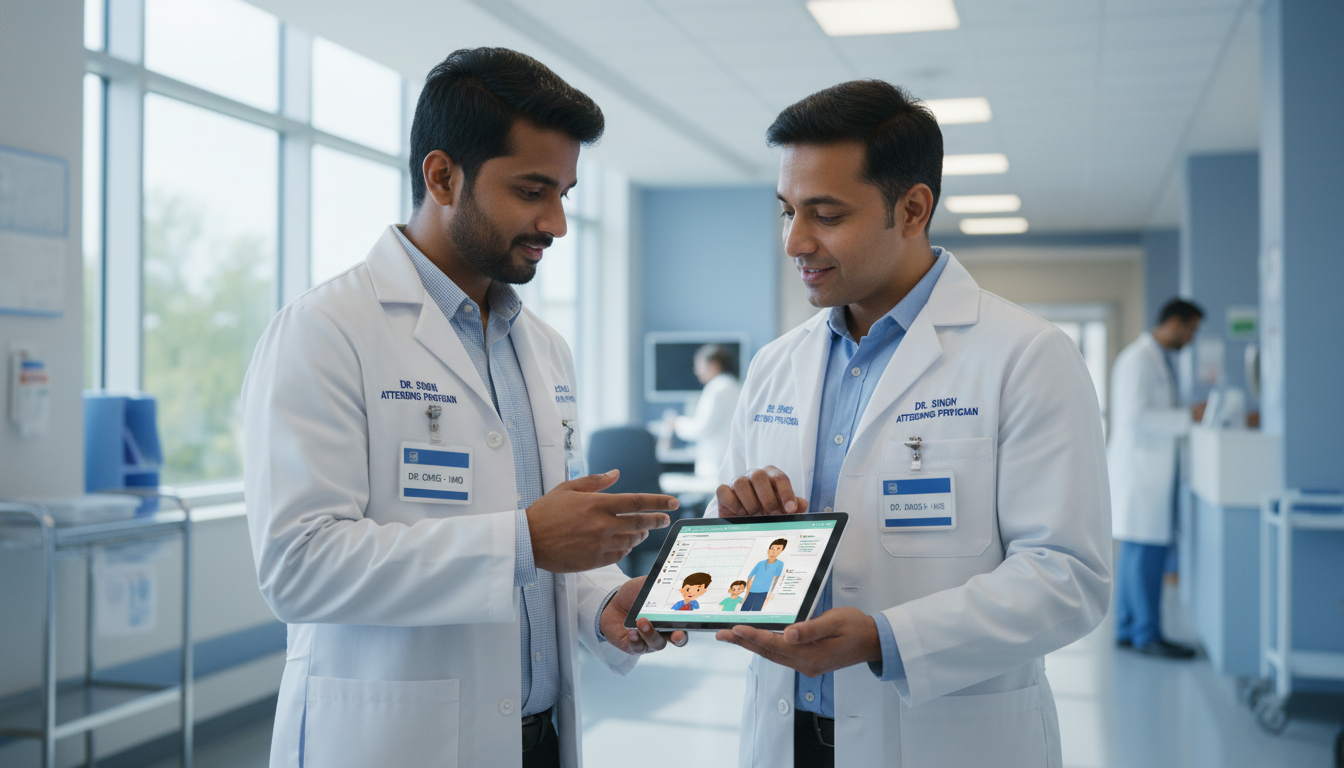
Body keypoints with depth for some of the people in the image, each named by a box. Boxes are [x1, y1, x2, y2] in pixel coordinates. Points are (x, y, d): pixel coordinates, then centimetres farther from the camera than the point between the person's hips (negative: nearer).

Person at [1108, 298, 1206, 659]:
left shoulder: (1159, 359, 19)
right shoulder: (1138, 359, -13)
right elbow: (1135, 417, -21)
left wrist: (1192, 413, 14)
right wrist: (1189, 416, -19)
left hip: (1154, 469, 10)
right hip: (1140, 468, -10)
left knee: (1136, 552, 11)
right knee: (1147, 551, -7)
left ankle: (1128, 630, 16)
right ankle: (1148, 635, -2)